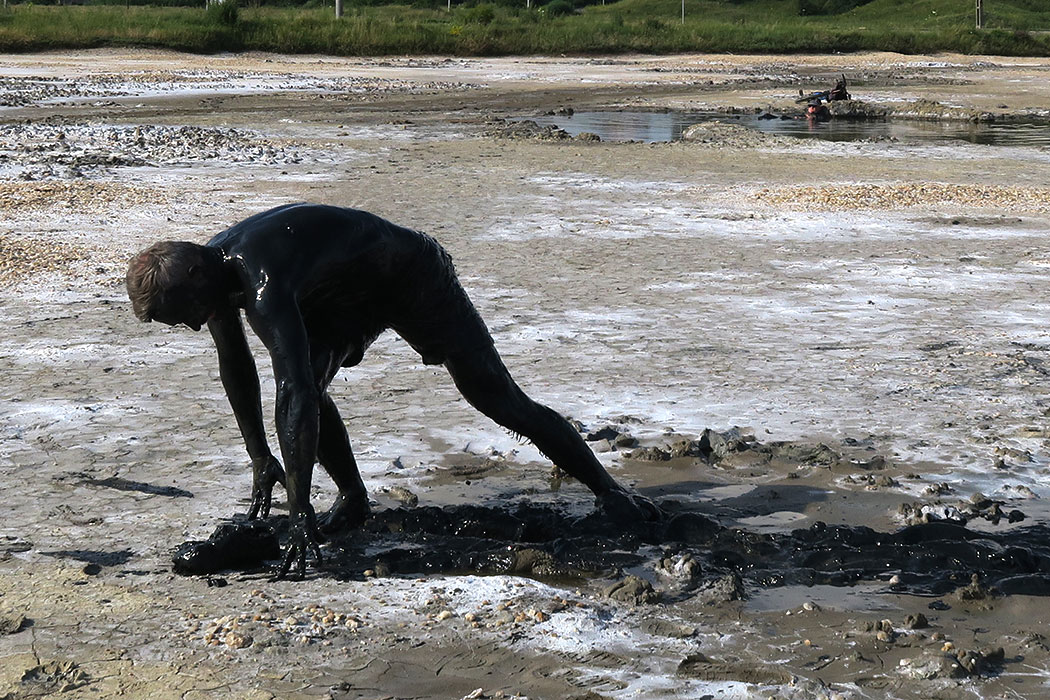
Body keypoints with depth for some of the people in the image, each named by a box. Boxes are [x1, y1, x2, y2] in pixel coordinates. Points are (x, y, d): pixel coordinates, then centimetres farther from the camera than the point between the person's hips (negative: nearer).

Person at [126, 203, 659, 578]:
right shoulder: (211, 268, -12)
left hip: (414, 277, -8)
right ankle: (353, 500, 8)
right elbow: (234, 365, 3)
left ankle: (607, 489, 11)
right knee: (302, 385, -12)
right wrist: (260, 458, 7)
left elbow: (296, 394, -47)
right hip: (347, 298, 8)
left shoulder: (261, 279, -40)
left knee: (498, 398, -3)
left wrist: (299, 511, -47)